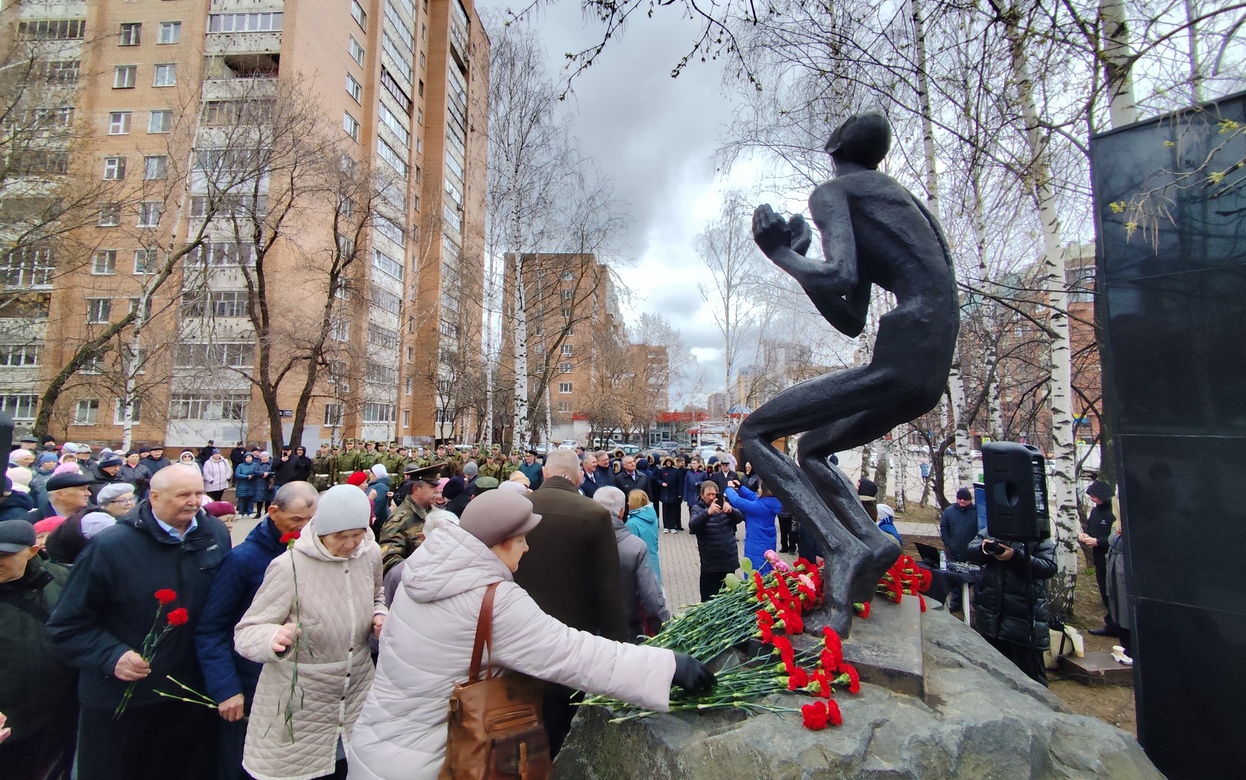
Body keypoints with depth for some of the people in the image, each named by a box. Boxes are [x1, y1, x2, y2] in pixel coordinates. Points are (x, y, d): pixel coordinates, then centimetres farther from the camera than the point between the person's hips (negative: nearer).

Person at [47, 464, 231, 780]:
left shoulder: (216, 535, -4)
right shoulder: (110, 546, -15)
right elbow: (68, 624, -9)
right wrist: (111, 656, -22)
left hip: (193, 695, 3)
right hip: (119, 702, -3)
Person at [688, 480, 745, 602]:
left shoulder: (723, 504, 8)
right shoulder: (697, 509, -3)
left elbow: (740, 518, -5)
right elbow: (692, 525, -24)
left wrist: (731, 510, -28)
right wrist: (707, 512, -41)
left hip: (730, 560, 4)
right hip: (710, 563, -4)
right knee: (709, 599, -1)